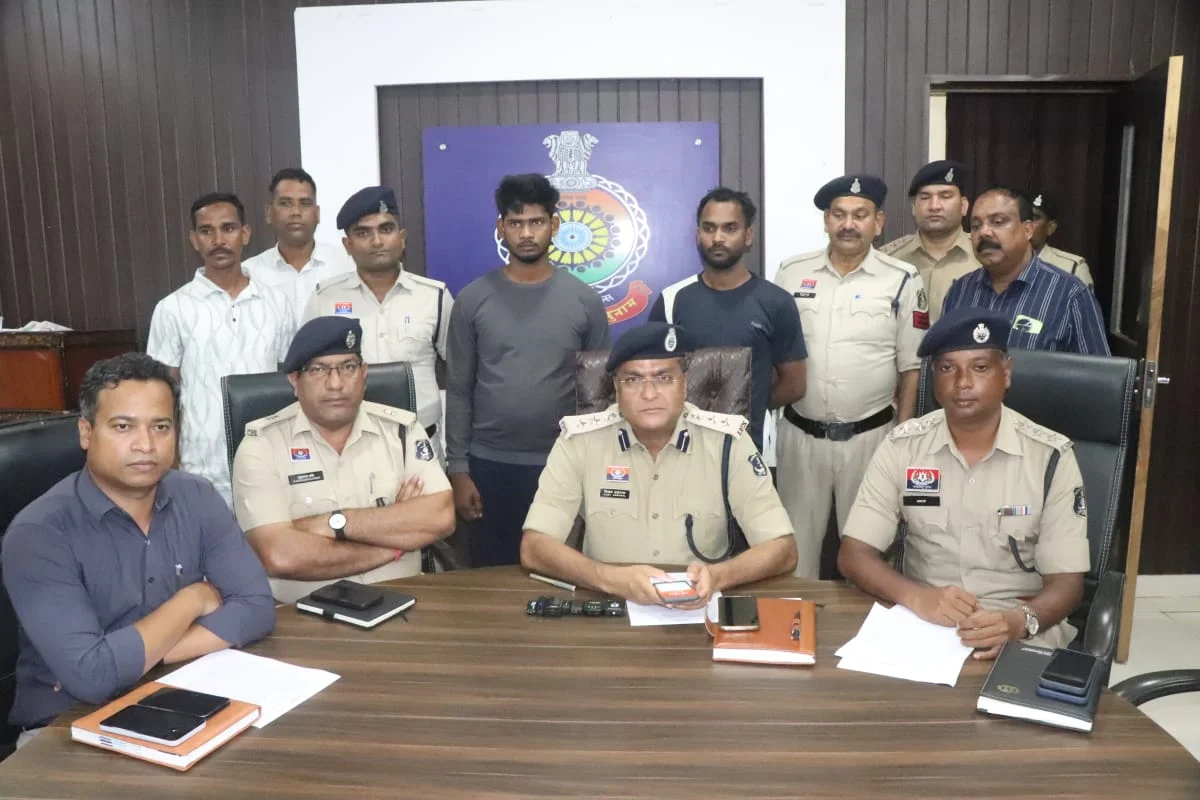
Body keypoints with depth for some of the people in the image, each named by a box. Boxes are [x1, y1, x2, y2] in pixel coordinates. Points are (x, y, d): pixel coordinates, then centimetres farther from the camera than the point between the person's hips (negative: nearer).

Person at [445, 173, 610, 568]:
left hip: (562, 464, 0)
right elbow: (459, 392, 2)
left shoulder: (585, 301, 0)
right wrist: (458, 469, -1)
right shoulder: (473, 300, 0)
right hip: (489, 464, 0)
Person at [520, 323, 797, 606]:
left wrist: (717, 576, -28)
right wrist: (611, 578, -28)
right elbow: (533, 548, -12)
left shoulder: (727, 441, -7)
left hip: (701, 608, 1)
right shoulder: (579, 440, -7)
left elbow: (783, 549, -9)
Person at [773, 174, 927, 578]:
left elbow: (911, 367, 0)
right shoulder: (791, 273, 2)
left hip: (870, 435, -1)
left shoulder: (902, 280, -3)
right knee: (797, 541, 13)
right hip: (800, 434, 2)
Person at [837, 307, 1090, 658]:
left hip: (1021, 632, 0)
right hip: (922, 620, 1)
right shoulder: (902, 446, -3)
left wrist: (1021, 621, -28)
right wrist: (916, 597, -25)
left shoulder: (1051, 457, -5)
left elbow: (1066, 580, -6)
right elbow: (853, 554, -6)